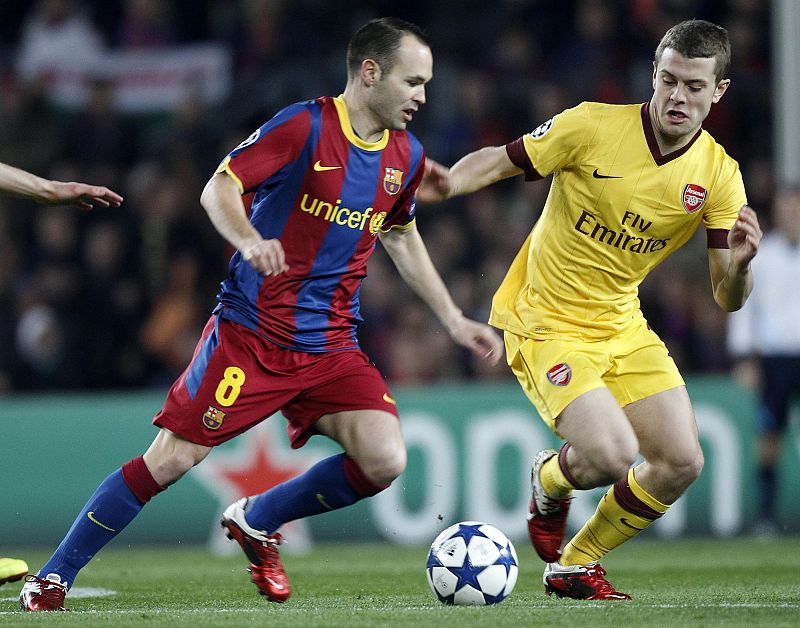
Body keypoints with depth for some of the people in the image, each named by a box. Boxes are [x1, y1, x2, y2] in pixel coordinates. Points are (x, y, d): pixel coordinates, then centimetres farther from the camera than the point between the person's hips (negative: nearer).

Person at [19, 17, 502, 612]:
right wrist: (249, 240, -35)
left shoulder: (406, 155, 8)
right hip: (250, 332, -5)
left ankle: (257, 521, 12)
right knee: (171, 459, -8)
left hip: (331, 347, 5)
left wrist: (452, 318, 22)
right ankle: (52, 579, 6)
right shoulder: (305, 126, -12)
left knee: (384, 461, -14)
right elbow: (218, 189, -15)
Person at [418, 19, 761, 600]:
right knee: (612, 458, -23)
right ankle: (550, 481, 16)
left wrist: (740, 262, -27)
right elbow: (499, 161, -5)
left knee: (681, 463, -6)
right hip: (547, 326, -5)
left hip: (623, 327, 5)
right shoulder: (592, 127, -15)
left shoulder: (718, 175, -5)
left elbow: (727, 298, -5)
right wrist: (448, 181, -26)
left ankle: (574, 566, 17)